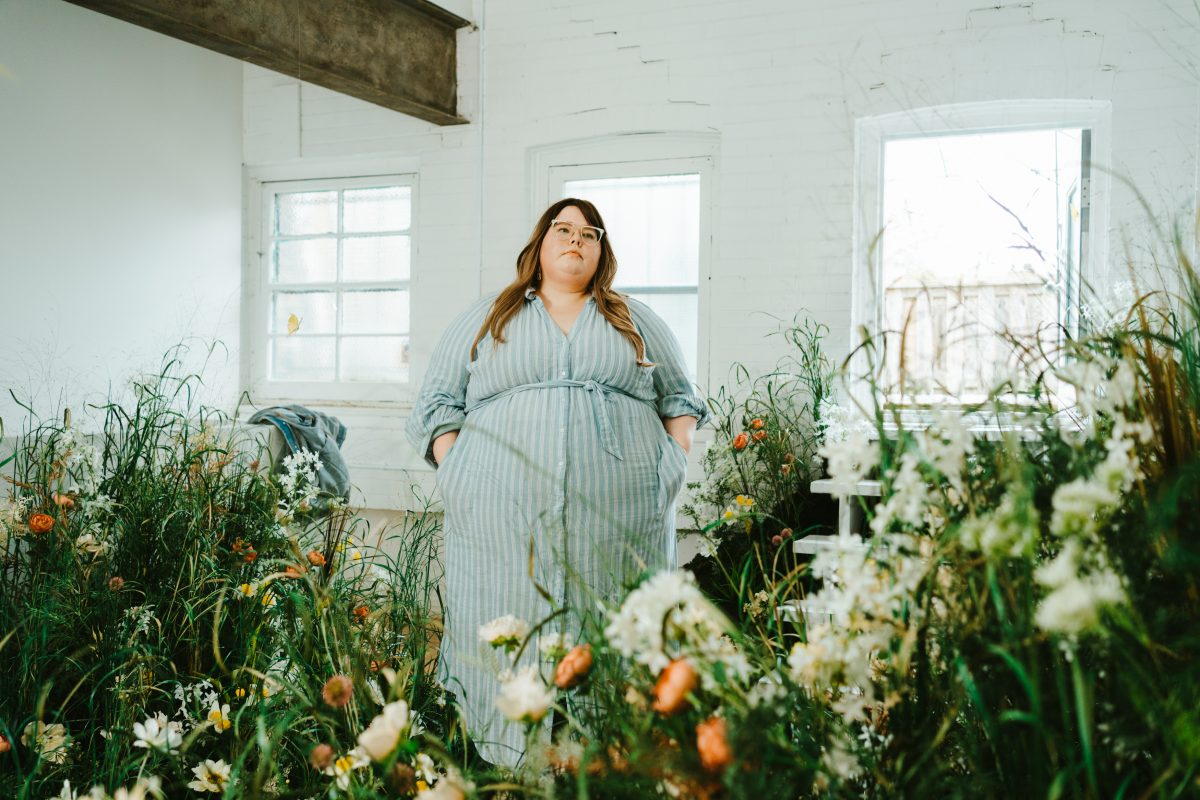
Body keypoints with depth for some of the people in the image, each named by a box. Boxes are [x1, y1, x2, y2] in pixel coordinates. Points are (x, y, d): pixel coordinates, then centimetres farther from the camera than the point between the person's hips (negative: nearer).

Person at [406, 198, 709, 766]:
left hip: (619, 522, 1)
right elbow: (436, 407, 14)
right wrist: (458, 476, 0)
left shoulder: (637, 322, 20)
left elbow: (680, 399, 22)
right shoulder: (484, 320, 17)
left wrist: (675, 461, 6)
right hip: (502, 523, 0)